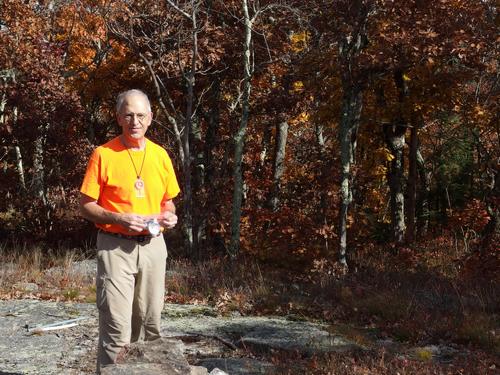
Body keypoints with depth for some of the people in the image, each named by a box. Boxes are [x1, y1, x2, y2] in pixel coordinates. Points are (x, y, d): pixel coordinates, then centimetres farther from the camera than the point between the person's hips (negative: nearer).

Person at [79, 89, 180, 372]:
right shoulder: (103, 155, -6)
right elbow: (86, 206, -5)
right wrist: (119, 218, -20)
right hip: (115, 247, -4)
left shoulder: (161, 155, 7)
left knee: (150, 321, 11)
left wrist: (170, 215, -4)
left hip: (153, 245, 4)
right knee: (117, 324, -8)